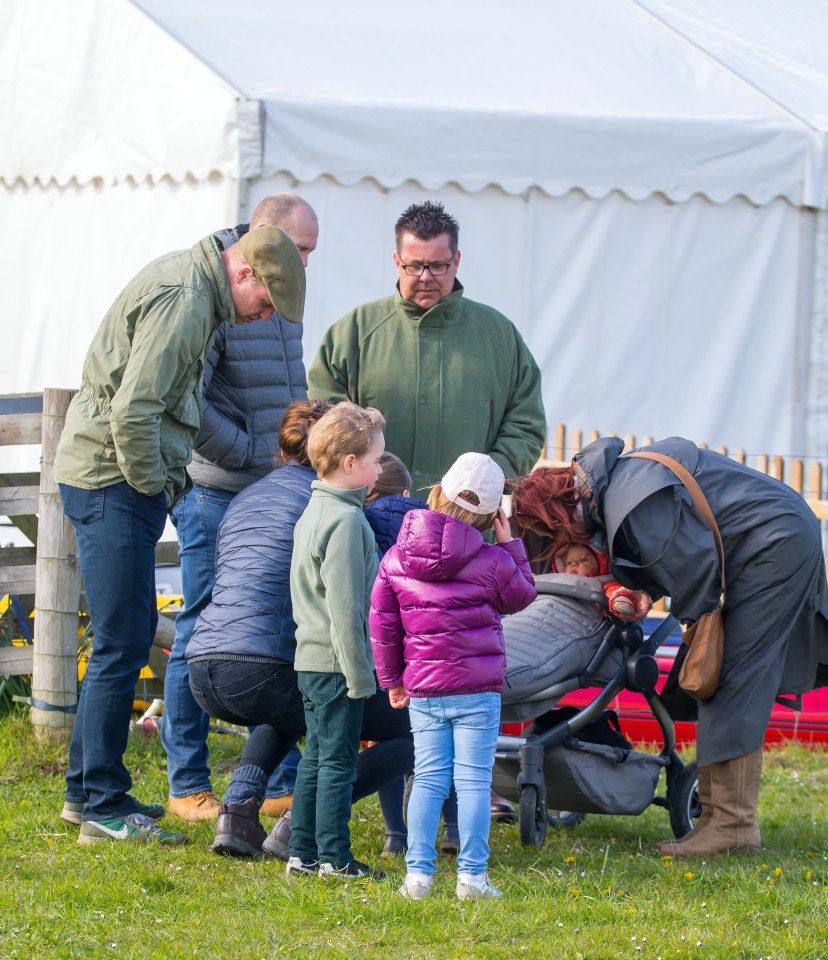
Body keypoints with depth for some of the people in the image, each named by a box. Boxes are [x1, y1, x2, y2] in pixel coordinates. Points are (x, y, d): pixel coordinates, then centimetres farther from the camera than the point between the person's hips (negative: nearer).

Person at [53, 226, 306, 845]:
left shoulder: (192, 288, 15)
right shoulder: (183, 301, -18)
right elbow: (133, 411, -25)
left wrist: (165, 481, 16)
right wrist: (152, 487, -14)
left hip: (126, 480, 11)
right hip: (114, 479, -11)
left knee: (133, 633, 15)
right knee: (123, 643, -9)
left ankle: (89, 788, 21)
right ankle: (102, 806, -7)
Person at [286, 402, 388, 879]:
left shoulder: (317, 511, 14)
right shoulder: (347, 521, -18)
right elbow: (345, 606, -21)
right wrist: (360, 675, -18)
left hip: (312, 657, 10)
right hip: (337, 661, -10)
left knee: (317, 757, 14)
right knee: (339, 758, -3)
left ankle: (303, 853, 17)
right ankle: (334, 857, 1)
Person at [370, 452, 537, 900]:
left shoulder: (396, 559, 1)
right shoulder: (491, 561, -8)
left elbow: (382, 623, 6)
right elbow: (522, 595, 11)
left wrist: (391, 679, 16)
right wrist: (509, 544, 17)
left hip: (423, 690, 3)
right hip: (477, 687, -3)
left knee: (429, 778, 9)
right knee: (473, 779, 1)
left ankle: (418, 872, 3)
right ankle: (471, 875, 0)